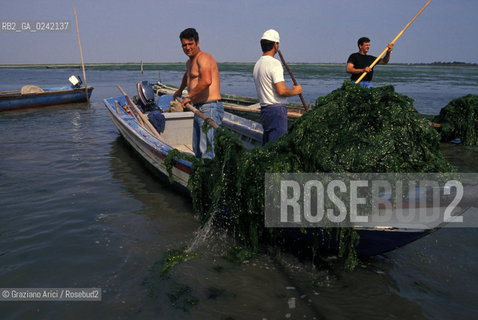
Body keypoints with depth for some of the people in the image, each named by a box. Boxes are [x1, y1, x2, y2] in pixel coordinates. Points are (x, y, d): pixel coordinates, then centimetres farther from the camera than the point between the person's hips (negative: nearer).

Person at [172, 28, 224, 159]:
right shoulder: (190, 62, 21)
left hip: (210, 108, -10)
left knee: (206, 150, -17)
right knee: (197, 150, 14)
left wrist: (189, 96, -19)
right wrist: (180, 90, 60)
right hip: (199, 110, 10)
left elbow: (206, 81, -30)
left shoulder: (203, 57, -10)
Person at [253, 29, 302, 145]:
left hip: (264, 109, 9)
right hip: (276, 110, -9)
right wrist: (295, 91, -3)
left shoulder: (257, 64, 15)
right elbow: (281, 91, -22)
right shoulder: (274, 63, -13)